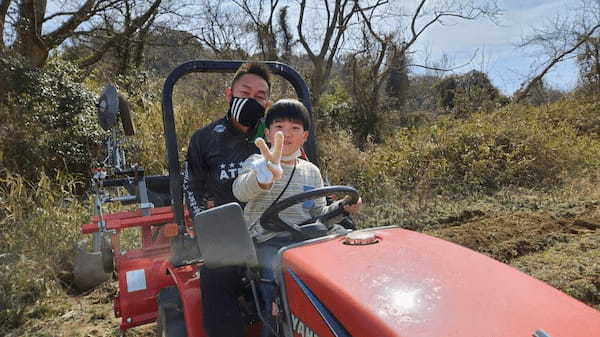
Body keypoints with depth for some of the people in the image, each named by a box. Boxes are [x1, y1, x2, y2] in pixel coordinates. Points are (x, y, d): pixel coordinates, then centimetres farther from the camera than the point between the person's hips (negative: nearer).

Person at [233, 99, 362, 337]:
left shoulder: (311, 172, 16)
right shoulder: (257, 163, 2)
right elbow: (240, 190, -21)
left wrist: (343, 208, 2)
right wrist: (263, 178, -44)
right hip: (267, 241, -4)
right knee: (276, 279, -32)